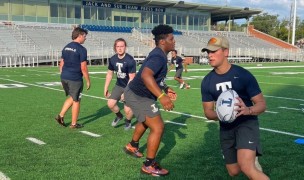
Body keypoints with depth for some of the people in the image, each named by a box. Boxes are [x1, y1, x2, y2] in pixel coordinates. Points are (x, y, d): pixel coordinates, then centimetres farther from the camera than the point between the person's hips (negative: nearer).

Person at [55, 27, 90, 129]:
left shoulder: (66, 48, 10)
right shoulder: (81, 49, -13)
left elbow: (61, 64, 13)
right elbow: (83, 68, -14)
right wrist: (88, 81, -4)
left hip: (64, 77, 7)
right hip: (75, 79, -7)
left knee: (71, 97, 24)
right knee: (76, 101, 7)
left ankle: (61, 116, 16)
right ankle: (74, 124, 16)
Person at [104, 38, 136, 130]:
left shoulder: (130, 60, -23)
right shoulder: (113, 59, -6)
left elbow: (132, 78, -22)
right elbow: (109, 74, 9)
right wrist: (106, 88, 8)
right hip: (119, 85, 5)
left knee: (127, 109, -13)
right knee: (110, 103, -5)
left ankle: (128, 121, 23)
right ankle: (119, 116, 28)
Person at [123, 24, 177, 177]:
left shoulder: (158, 55, 9)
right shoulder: (159, 57, -25)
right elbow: (146, 75, -44)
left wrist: (165, 89, 16)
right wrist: (161, 96, -51)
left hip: (136, 93, 11)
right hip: (139, 97, -11)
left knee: (146, 121, 33)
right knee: (158, 127, -10)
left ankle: (132, 146, 54)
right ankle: (149, 165, 3)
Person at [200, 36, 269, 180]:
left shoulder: (243, 75, -16)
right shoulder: (207, 82, -4)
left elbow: (261, 104, -13)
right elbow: (208, 111, 3)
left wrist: (247, 110, -37)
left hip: (246, 123, -5)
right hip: (226, 127, 5)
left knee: (247, 168, -30)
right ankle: (251, 155, 50)